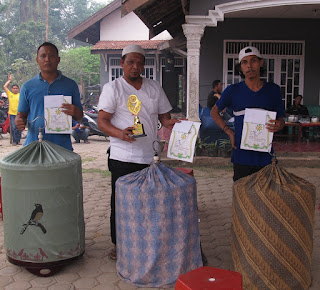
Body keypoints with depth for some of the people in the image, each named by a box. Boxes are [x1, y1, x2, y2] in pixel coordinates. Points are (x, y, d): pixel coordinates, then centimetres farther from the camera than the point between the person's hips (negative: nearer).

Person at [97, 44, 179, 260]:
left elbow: (164, 115, 18)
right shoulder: (113, 88, 1)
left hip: (150, 157, 4)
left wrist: (170, 123, -6)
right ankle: (119, 245, 18)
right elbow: (102, 121, -6)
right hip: (122, 158, -3)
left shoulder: (154, 87, 14)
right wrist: (120, 134, -24)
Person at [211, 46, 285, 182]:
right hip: (242, 156, -1)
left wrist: (279, 125, -10)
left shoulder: (273, 90, 7)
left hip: (266, 156, 1)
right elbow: (214, 112, 15)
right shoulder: (233, 91, 2)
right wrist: (229, 132, 3)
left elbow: (280, 118, 15)